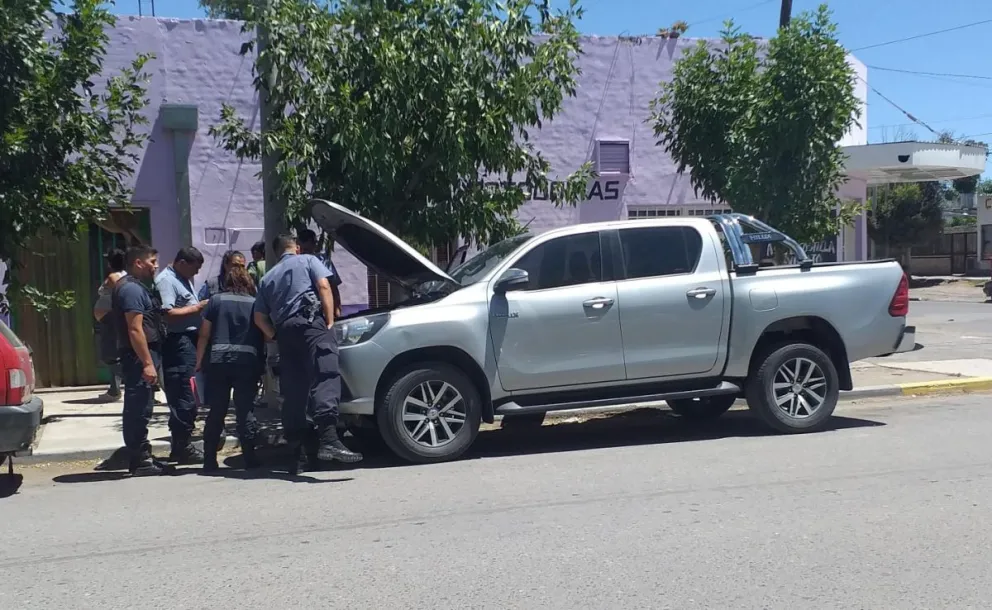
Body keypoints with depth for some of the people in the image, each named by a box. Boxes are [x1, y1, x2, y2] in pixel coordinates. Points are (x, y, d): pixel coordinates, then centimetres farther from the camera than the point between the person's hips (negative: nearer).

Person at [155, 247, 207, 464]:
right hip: (178, 343, -10)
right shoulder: (166, 281, -10)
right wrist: (198, 307, -16)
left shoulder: (184, 279, 21)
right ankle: (183, 447, -3)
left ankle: (180, 447, 20)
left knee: (187, 397, 13)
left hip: (190, 342, 10)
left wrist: (201, 307, 11)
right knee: (184, 397, -8)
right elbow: (167, 313, -21)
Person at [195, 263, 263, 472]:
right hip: (247, 361, -1)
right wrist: (262, 362, 14)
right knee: (246, 410, 4)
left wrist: (199, 361, 8)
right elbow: (263, 334, 7)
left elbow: (204, 334, 4)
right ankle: (249, 458, 1)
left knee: (216, 411, 7)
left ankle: (209, 460, 8)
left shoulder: (216, 300, 6)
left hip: (218, 360, 1)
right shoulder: (255, 303, 7)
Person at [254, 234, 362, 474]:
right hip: (311, 324, -6)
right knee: (325, 378, -20)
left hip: (284, 331, 6)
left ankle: (301, 452, 4)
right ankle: (328, 439, -39)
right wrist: (330, 322, -4)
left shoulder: (268, 277, 29)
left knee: (293, 391, 5)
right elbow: (323, 286, -1)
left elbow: (259, 317, 21)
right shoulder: (308, 261, 16)